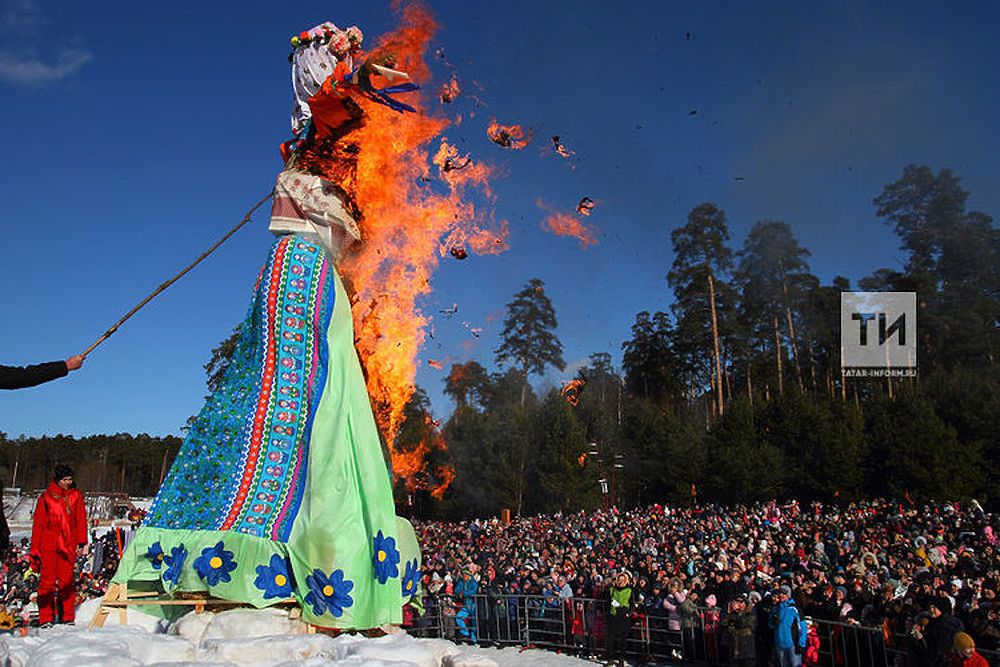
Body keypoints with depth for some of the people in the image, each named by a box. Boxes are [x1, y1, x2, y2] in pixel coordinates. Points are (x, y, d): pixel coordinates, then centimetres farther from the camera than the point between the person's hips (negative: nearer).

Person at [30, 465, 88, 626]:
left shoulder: (76, 496, 11)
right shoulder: (46, 497, 7)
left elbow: (81, 520, 9)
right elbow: (38, 524, 6)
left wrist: (81, 542, 0)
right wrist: (35, 549, 1)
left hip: (68, 545, 1)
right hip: (48, 544, -1)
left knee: (67, 580, 0)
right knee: (47, 580, -3)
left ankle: (67, 617, 6)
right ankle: (46, 618, 2)